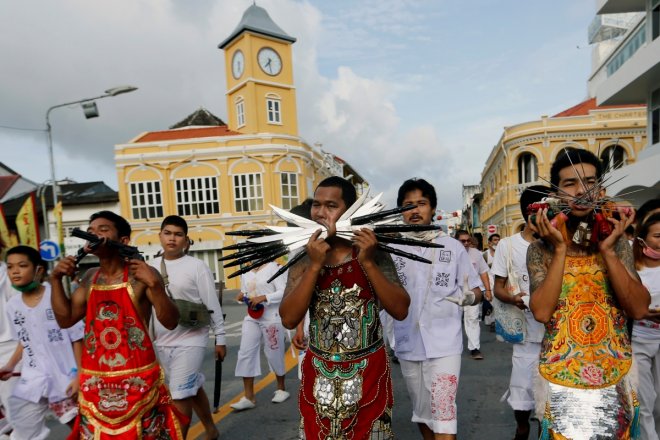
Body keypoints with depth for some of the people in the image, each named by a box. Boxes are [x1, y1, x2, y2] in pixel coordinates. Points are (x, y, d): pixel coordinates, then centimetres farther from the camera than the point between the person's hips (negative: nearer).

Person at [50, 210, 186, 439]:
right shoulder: (90, 278, 6)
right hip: (95, 381, 5)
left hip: (137, 379, -5)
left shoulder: (141, 274, -14)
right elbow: (66, 320, 9)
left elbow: (170, 322, -19)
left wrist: (154, 285, -34)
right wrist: (55, 279, 0)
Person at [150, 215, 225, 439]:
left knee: (179, 395, -7)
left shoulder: (196, 266, -10)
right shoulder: (151, 266, 4)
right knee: (193, 389, 19)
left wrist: (220, 338, -6)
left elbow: (213, 305, -8)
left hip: (190, 340, -5)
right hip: (162, 342, 5)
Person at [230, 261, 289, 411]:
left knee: (274, 354, 6)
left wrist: (263, 298, -26)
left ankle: (281, 389, 29)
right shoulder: (245, 272, 9)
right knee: (245, 353, -3)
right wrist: (242, 297, -5)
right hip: (251, 318, 6)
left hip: (272, 319, -6)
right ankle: (249, 397, 6)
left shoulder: (272, 267, -11)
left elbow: (283, 292, -17)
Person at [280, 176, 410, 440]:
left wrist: (367, 263, -24)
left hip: (369, 372, -1)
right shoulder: (303, 261, -4)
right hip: (318, 374, 2)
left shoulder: (374, 256, -8)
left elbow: (400, 310, -15)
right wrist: (314, 266, -22)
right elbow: (289, 320, -13)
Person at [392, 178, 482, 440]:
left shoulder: (453, 247, 0)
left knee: (443, 415, -8)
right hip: (407, 345, 2)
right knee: (422, 412, 19)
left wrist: (465, 296, -18)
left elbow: (476, 292, 5)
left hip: (444, 344, -2)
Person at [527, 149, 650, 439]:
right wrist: (560, 248, -22)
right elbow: (542, 312, -20)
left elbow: (640, 310, -10)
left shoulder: (617, 243, -2)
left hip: (616, 381, 3)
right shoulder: (541, 249, -9)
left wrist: (608, 250, -19)